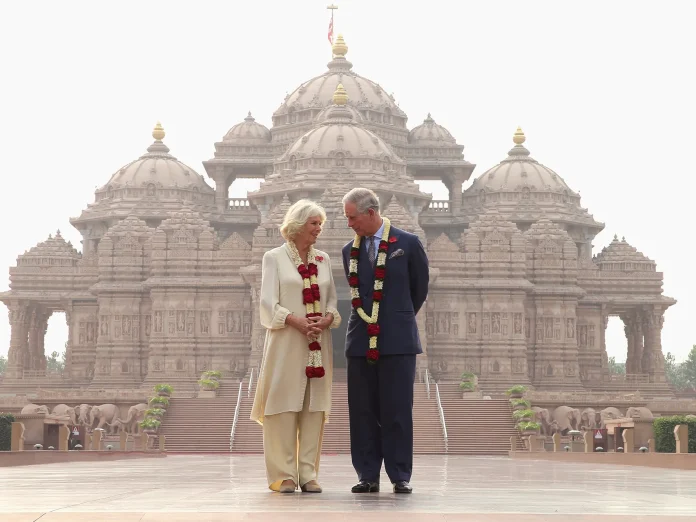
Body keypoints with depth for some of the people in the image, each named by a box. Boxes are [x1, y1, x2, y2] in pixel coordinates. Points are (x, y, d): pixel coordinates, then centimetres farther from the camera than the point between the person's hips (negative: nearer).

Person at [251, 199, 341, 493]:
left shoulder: (322, 260, 15)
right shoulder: (274, 258, 2)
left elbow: (332, 299, 13)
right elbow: (268, 303, -5)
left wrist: (327, 318, -8)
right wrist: (296, 320, -18)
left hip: (317, 344, 4)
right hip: (286, 343, -4)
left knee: (313, 407, 2)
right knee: (284, 406, -6)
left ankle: (308, 474, 6)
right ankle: (283, 475, -1)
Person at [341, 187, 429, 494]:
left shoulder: (408, 244, -1)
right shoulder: (349, 251, 11)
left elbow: (420, 288, 10)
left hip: (397, 340, -4)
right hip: (361, 341, 4)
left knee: (398, 411, -1)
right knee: (363, 411, 4)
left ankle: (400, 477, 5)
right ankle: (368, 476, 10)